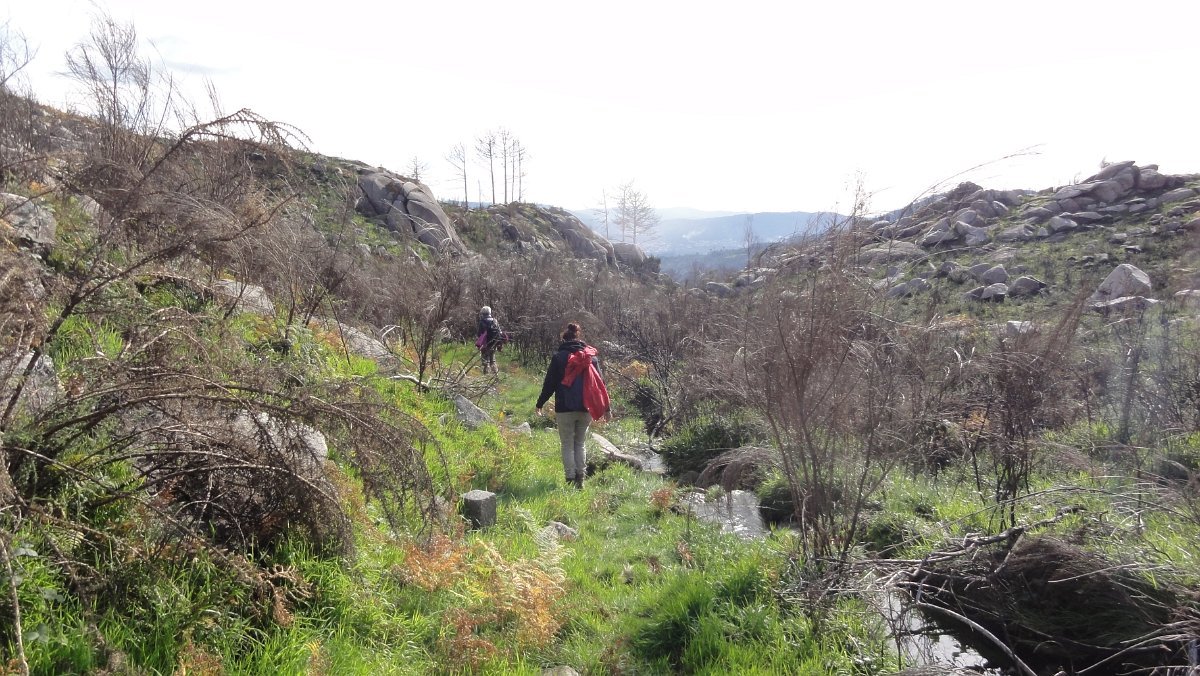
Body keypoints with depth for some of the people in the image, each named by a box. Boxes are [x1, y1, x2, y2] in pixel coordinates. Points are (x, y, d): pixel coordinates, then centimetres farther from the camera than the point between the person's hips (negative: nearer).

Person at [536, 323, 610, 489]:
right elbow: (600, 384, 7)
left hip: (564, 409, -3)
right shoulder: (591, 357, 5)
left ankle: (571, 479, 2)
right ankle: (580, 478, 10)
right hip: (585, 409, 3)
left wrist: (540, 404, 9)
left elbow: (549, 384, -1)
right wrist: (605, 407, 13)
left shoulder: (559, 357, -3)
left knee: (567, 445, 7)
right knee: (580, 444, 15)